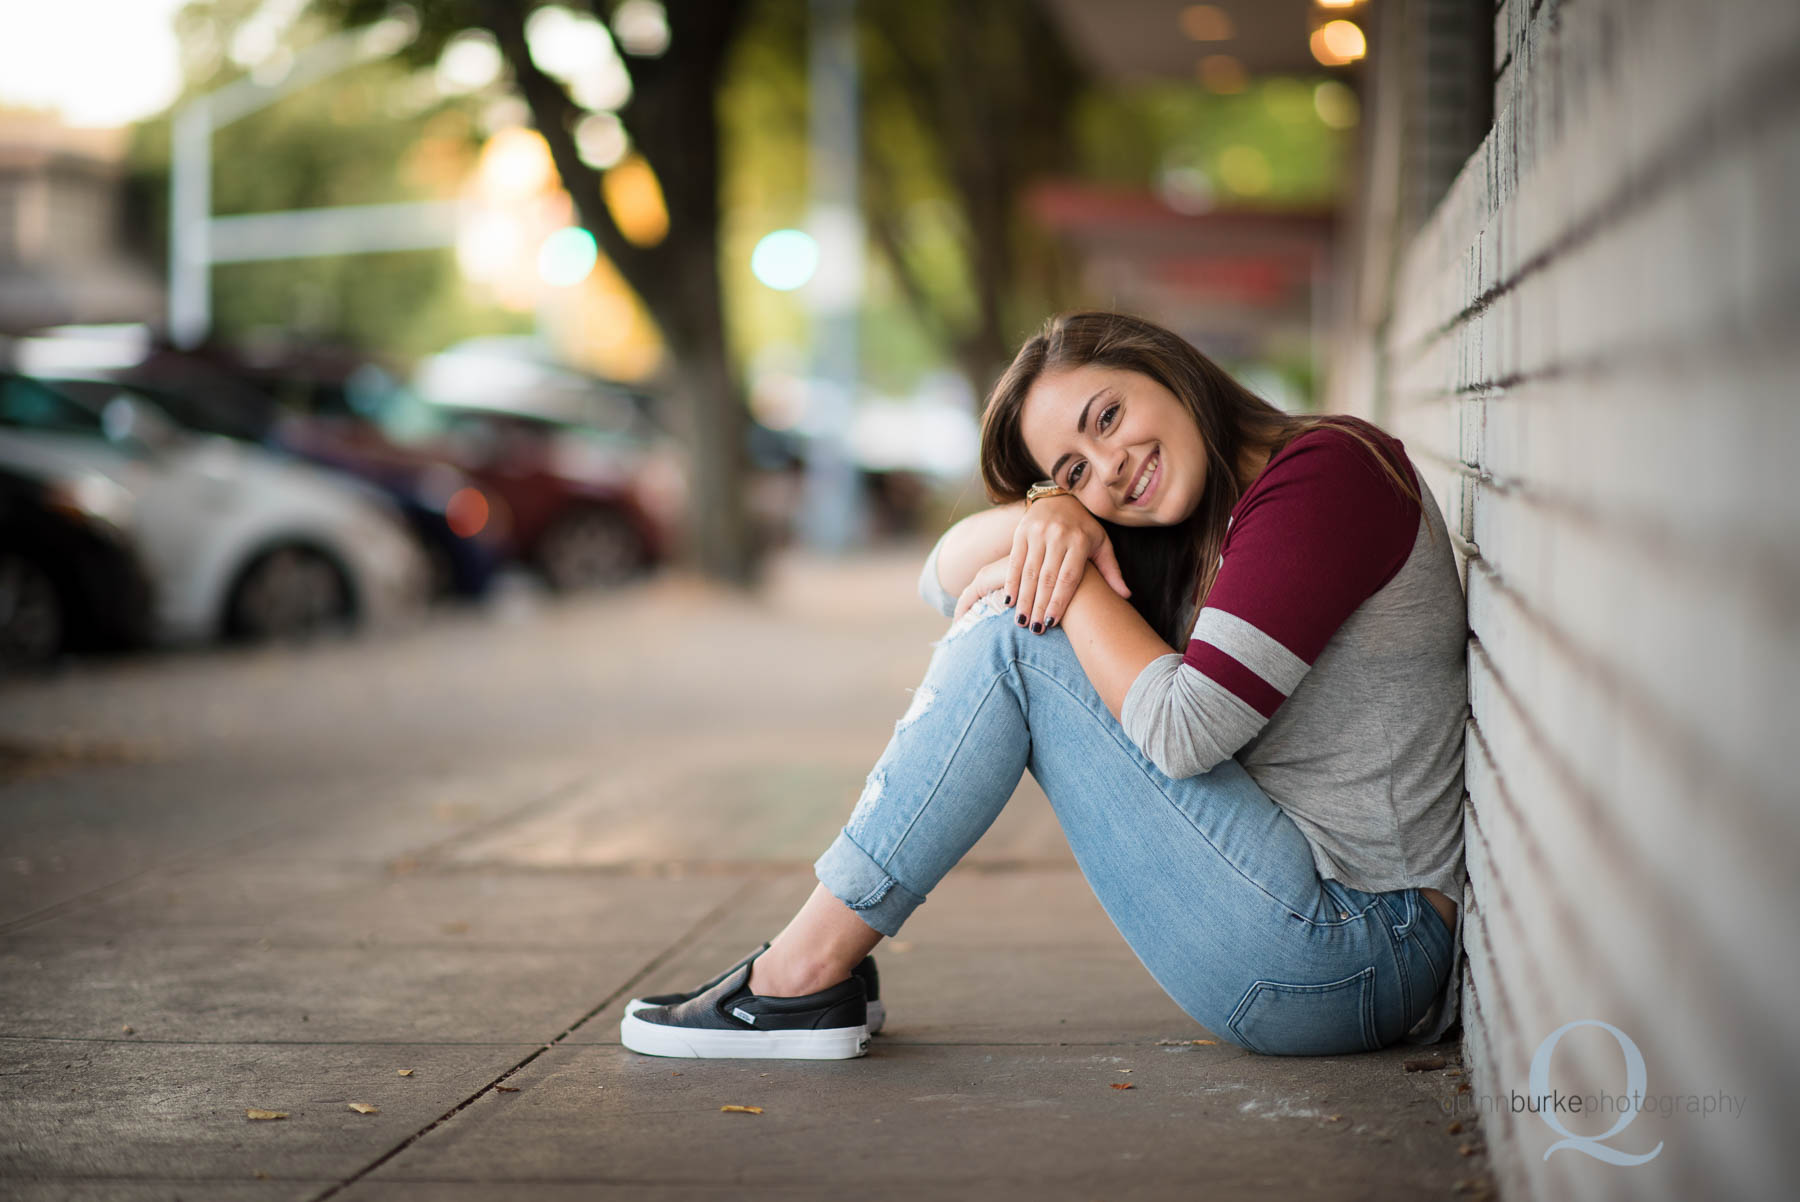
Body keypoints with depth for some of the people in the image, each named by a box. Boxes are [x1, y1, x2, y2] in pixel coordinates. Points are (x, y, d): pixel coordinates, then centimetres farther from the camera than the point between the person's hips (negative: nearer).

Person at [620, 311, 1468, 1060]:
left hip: (1352, 957, -9)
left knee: (1014, 638, -11)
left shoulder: (1327, 471, -12)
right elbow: (949, 577, 15)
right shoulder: (1192, 532, 14)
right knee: (1009, 622, 11)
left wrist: (1074, 576, -7)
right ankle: (820, 962, 10)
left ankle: (809, 969, -5)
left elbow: (1184, 730, -22)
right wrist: (1044, 516, -6)